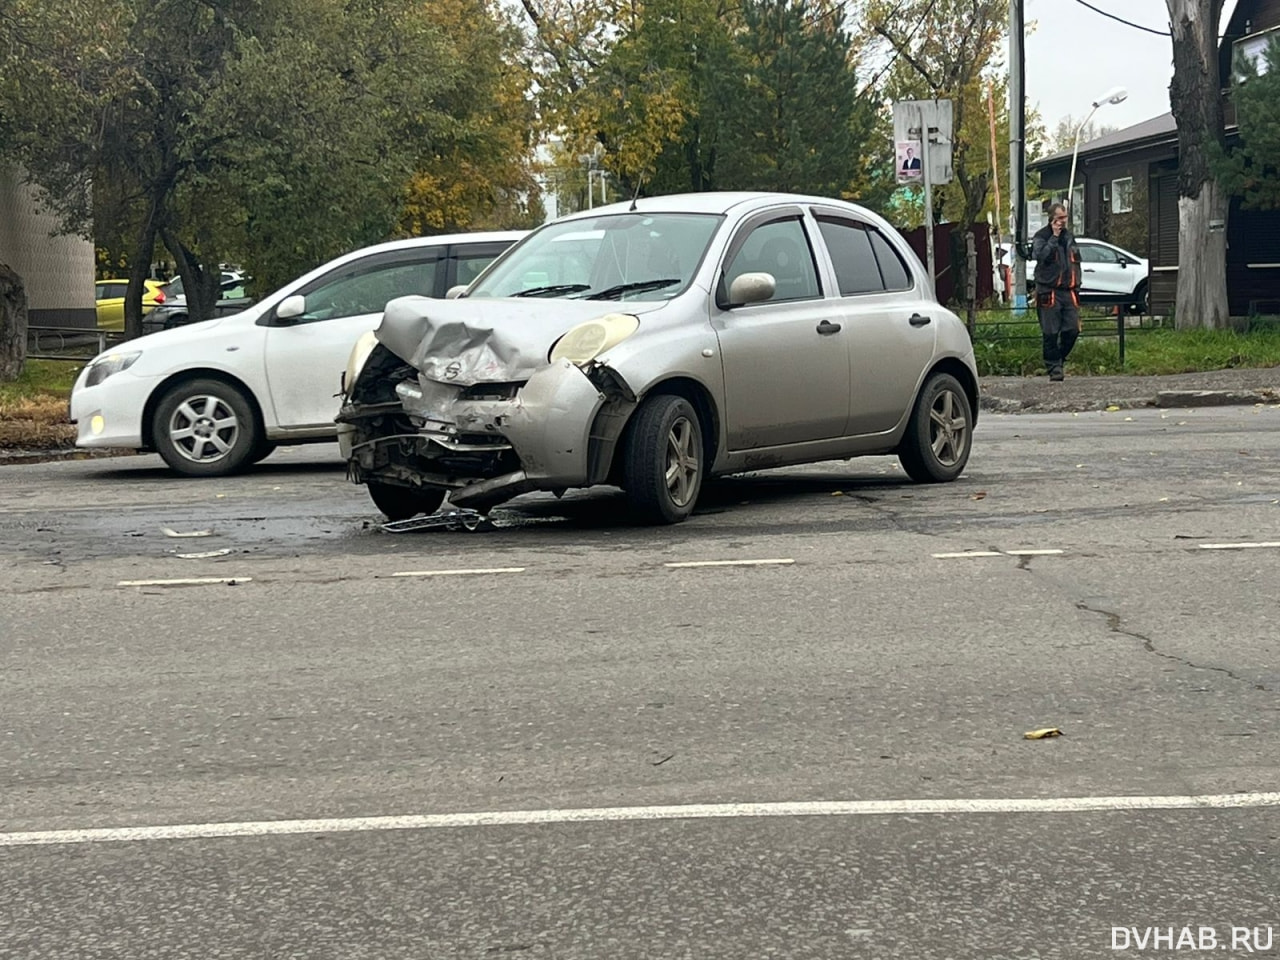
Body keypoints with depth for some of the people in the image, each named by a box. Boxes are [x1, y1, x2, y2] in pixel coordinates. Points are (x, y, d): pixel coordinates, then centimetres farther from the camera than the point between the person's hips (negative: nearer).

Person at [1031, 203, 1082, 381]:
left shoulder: (1069, 236, 17)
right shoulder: (1042, 236, -3)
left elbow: (1076, 261, 25)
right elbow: (1040, 255, -22)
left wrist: (1076, 283, 17)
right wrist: (1054, 237, -18)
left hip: (1069, 291, 6)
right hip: (1049, 291, -6)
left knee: (1072, 329, 0)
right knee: (1051, 332, -4)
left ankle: (1060, 359, 18)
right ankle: (1054, 367, 3)